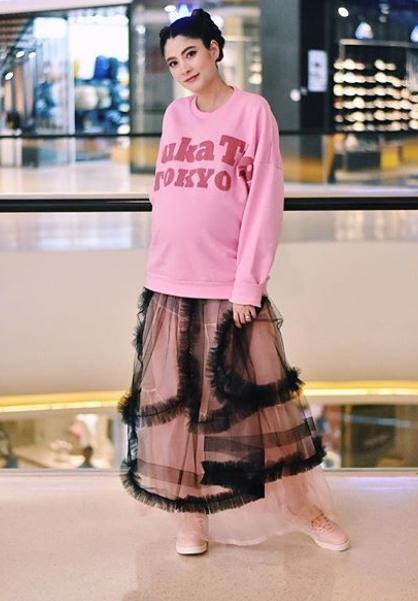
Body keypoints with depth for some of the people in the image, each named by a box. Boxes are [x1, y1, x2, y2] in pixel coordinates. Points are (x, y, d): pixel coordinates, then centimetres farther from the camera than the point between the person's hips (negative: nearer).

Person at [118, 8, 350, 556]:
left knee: (261, 398, 1)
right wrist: (167, 258, 8)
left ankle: (304, 507, 15)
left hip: (230, 286, -4)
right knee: (177, 402, 6)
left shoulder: (253, 110, -2)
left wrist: (248, 283, -12)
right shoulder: (174, 115, 11)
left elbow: (265, 202, -7)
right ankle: (191, 515, 17)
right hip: (169, 285, 4)